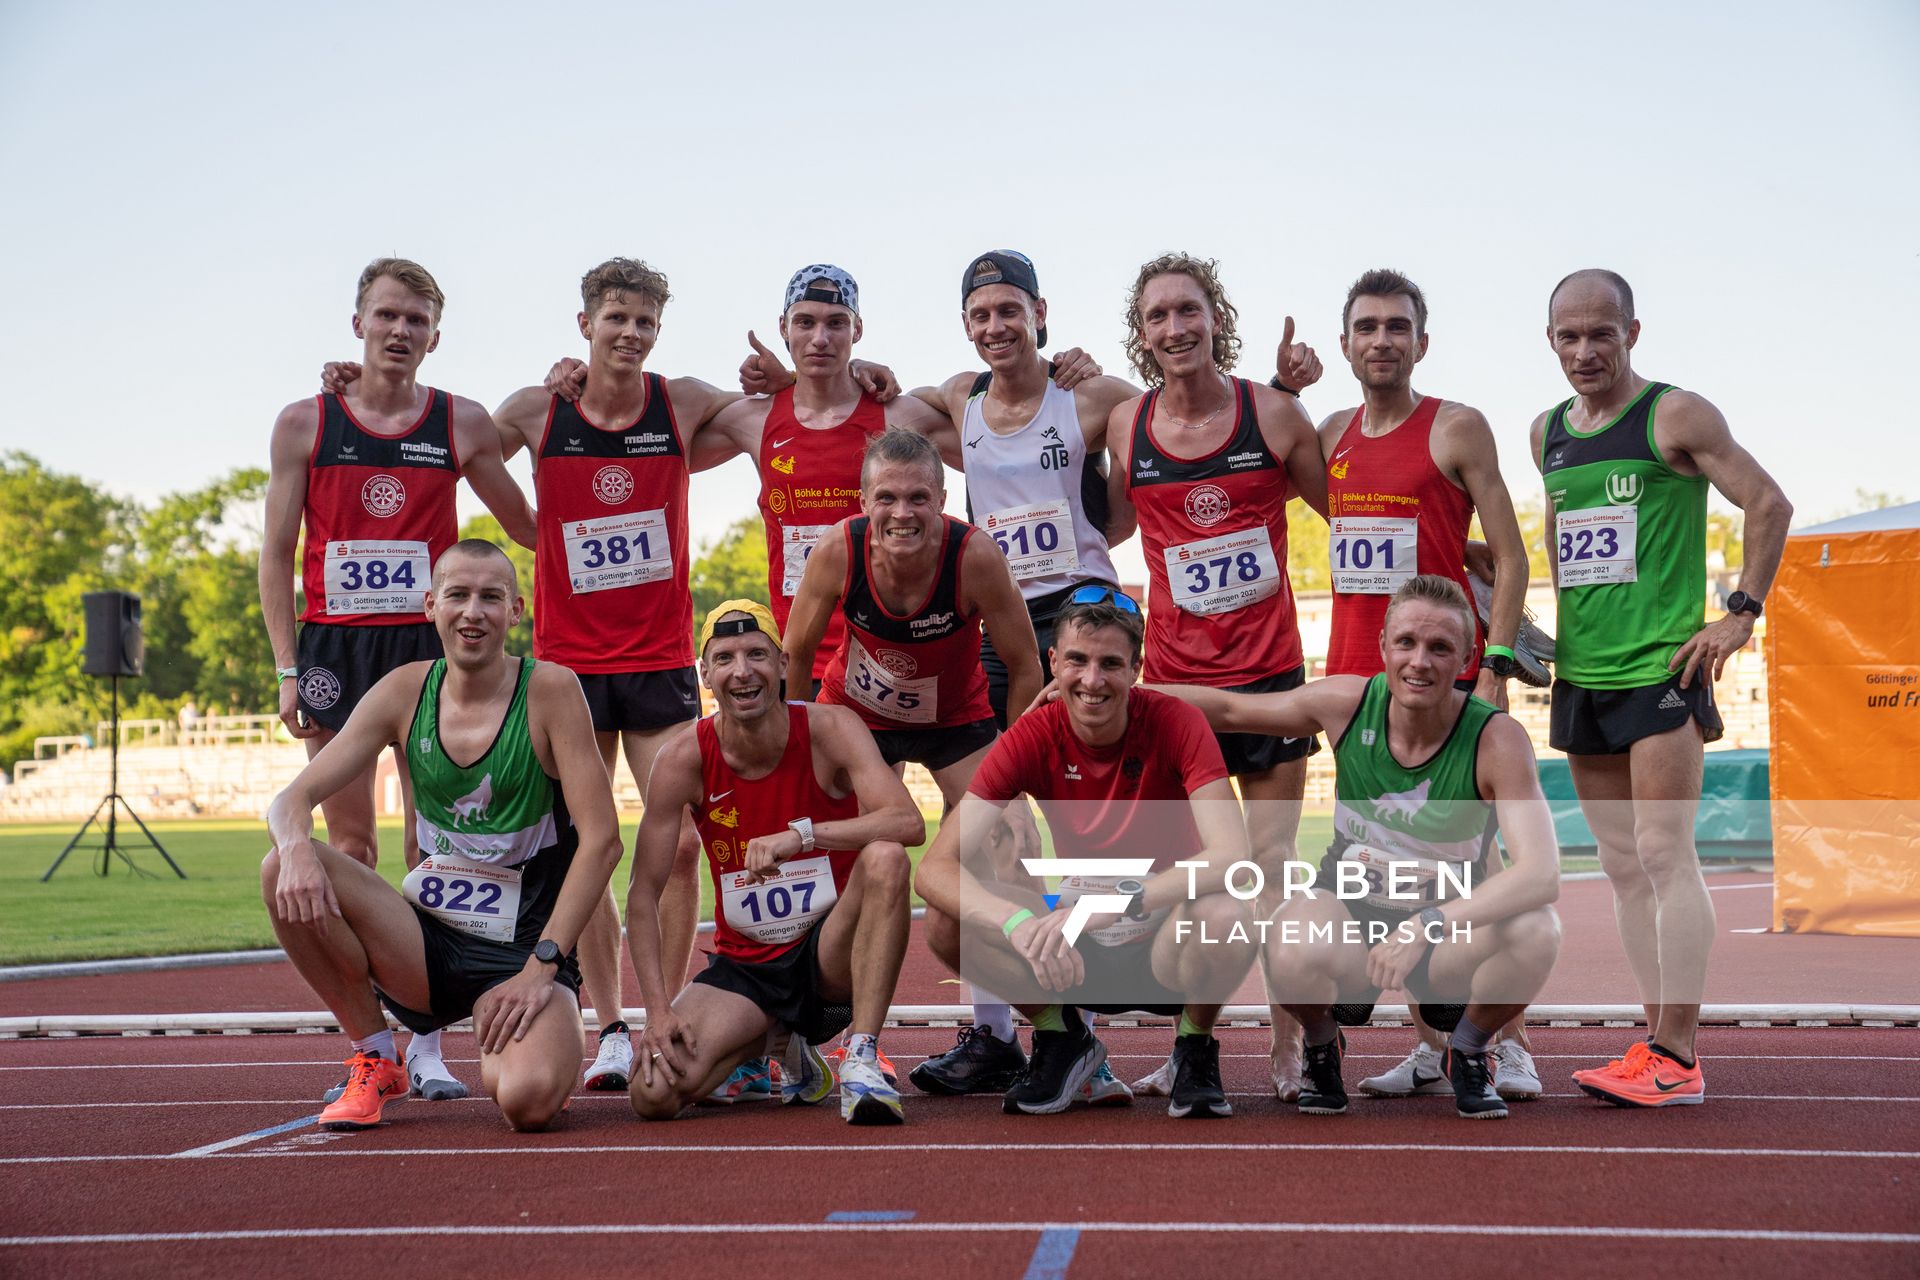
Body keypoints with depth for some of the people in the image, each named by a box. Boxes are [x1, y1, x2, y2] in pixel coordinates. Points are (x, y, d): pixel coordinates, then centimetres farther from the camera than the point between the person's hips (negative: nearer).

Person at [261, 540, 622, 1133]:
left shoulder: (550, 691, -10)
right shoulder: (404, 691, 1)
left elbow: (602, 840, -14)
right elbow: (291, 799, -1)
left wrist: (542, 966, -20)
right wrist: (297, 849, -26)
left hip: (521, 953, -4)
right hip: (427, 944, 4)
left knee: (529, 1099, -33)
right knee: (284, 870, -20)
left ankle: (501, 1055, 8)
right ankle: (375, 1059, -1)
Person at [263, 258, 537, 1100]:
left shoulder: (463, 424, 6)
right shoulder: (304, 423, 6)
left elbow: (531, 529, 14)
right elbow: (277, 550, 6)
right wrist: (287, 667, -1)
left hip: (428, 645, 0)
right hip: (334, 647, 0)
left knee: (432, 846, -1)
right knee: (350, 845, 1)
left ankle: (428, 1041, 5)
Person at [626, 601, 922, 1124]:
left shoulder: (829, 729, -13)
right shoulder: (684, 760, -10)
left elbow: (909, 824, -28)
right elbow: (643, 895, -8)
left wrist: (800, 834, -40)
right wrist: (658, 1010, -18)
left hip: (831, 954, -2)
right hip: (743, 967, 3)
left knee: (885, 859, -32)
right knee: (654, 1094, -20)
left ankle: (862, 1063, -27)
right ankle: (780, 1047, 13)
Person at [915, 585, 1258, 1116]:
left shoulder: (1175, 723, -16)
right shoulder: (1034, 736, -11)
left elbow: (1231, 855, -29)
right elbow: (936, 868, -19)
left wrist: (1114, 902, -41)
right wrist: (1023, 926, -38)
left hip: (1164, 938, -2)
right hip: (1077, 954, 2)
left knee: (1224, 918, -36)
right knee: (947, 918, -22)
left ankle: (1196, 1048, -3)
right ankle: (1062, 1039, 4)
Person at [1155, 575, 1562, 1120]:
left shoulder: (1496, 739, -21)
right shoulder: (1346, 703, -13)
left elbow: (1541, 874, -30)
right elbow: (1229, 709, 4)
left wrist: (1426, 927, -40)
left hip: (1450, 932, 0)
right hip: (1350, 911, 1)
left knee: (1536, 932, -33)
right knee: (1290, 957, -35)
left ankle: (1468, 1052, 2)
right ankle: (1322, 1046, 5)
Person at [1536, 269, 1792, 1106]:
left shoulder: (1676, 417, -4)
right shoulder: (1547, 433, 14)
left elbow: (1769, 505, -4)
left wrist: (1740, 614, -9)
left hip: (1662, 667, -7)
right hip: (1582, 675, 7)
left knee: (1664, 854, -10)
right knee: (1623, 866, 7)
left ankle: (1677, 1059, -8)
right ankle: (1657, 1043, 13)